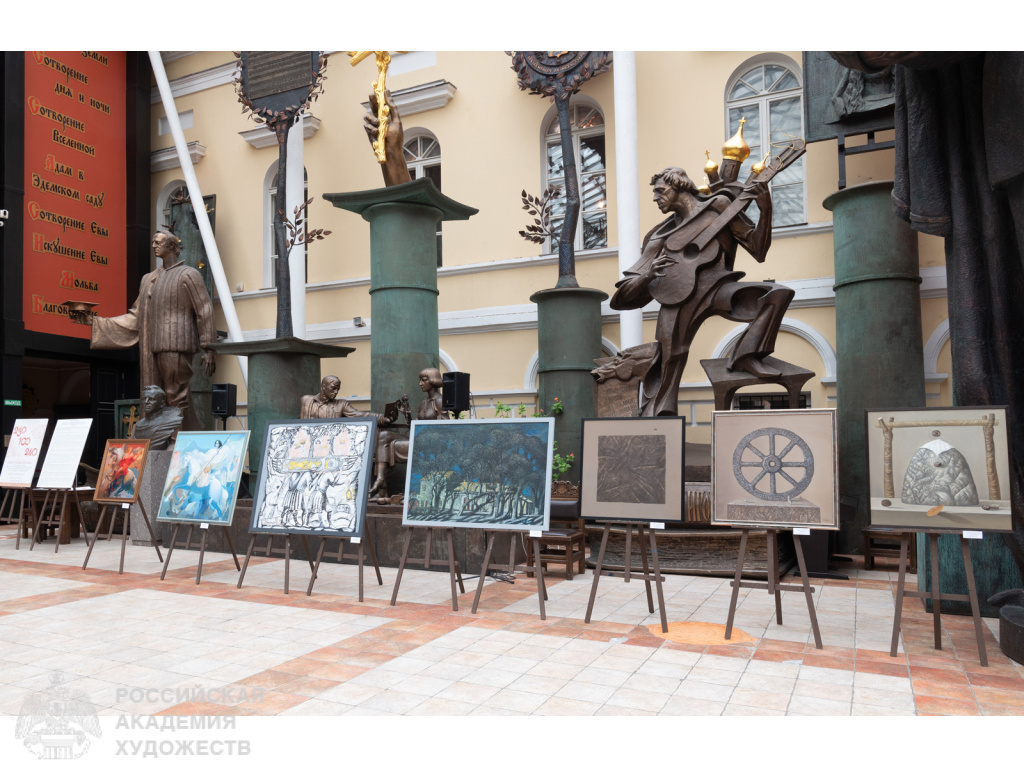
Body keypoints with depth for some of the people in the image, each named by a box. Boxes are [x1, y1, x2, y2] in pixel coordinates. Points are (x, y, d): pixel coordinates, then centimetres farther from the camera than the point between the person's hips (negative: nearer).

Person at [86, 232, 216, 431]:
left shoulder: (187, 275, 1)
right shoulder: (149, 279, 22)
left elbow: (205, 312, -5)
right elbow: (135, 317, 21)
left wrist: (208, 349, -12)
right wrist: (96, 322, 18)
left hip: (176, 347, -7)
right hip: (152, 349, 7)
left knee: (177, 399, -9)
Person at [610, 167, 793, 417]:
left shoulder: (718, 206, 22)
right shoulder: (661, 236, 24)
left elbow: (757, 249, 16)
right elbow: (623, 297, 18)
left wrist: (765, 208, 3)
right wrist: (648, 275, -4)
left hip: (716, 288, 0)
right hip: (679, 300, 0)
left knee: (781, 293, -21)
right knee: (663, 386, -7)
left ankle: (745, 356, -15)